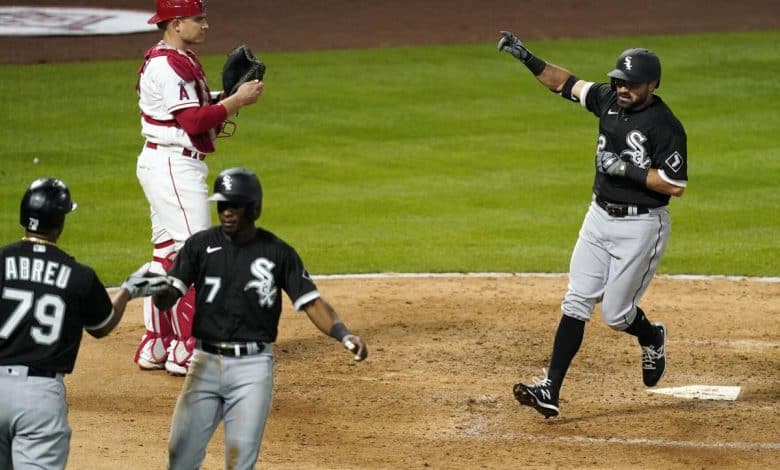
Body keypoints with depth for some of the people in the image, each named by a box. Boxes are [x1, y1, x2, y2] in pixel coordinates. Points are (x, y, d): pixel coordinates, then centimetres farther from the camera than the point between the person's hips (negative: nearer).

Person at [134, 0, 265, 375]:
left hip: (165, 165, 11)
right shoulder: (167, 65, -17)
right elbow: (194, 121, -24)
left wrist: (235, 94, 3)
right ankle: (185, 351, -10)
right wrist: (238, 100, -18)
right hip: (174, 165, -11)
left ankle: (155, 346, 19)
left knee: (166, 253, 14)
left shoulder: (180, 61, 16)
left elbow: (201, 110, 16)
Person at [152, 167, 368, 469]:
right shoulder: (200, 245, 0)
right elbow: (166, 299, -7)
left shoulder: (278, 253, -2)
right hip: (206, 362, 1)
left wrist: (344, 336, -20)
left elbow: (311, 302, -3)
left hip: (253, 367, -1)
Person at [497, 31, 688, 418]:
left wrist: (627, 169, -23)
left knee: (615, 314, -1)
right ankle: (550, 390, -5)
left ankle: (652, 338, 34)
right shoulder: (609, 100, 2)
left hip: (641, 225, -6)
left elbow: (675, 186, -19)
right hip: (600, 216, 6)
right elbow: (565, 83, 11)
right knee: (576, 302, -1)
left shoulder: (665, 126, -18)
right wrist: (527, 58, 0)